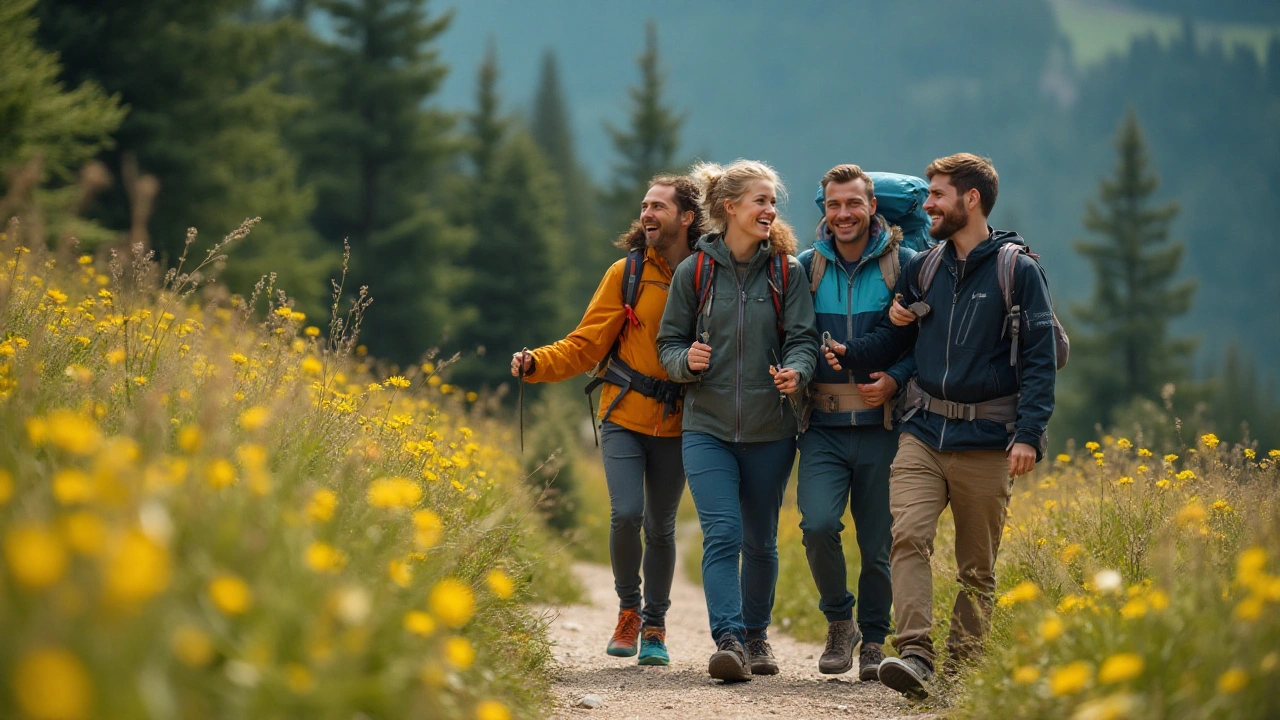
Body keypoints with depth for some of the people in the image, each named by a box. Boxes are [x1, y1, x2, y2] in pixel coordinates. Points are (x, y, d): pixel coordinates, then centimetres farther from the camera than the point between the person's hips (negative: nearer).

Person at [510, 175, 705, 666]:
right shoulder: (626, 273, 1)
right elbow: (587, 344, 0)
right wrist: (536, 364, -14)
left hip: (675, 424, 0)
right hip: (624, 416, 0)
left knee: (660, 527, 7)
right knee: (625, 514, -14)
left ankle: (655, 626, 25)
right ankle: (628, 610, 11)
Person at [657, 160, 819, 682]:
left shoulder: (787, 272, 3)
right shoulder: (694, 272, 2)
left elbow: (804, 338, -3)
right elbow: (669, 342, 8)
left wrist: (795, 372, -24)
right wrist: (686, 360, -14)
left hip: (770, 432, 1)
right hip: (708, 428, -1)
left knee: (760, 541, 11)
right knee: (722, 535, -15)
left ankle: (756, 636, 28)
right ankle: (729, 640, -20)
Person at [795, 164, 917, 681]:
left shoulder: (902, 265, 0)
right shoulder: (806, 267, 7)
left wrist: (896, 379, -14)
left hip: (881, 425, -1)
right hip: (823, 426, 1)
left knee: (878, 542, 3)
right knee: (818, 523, -19)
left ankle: (874, 640, 24)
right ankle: (838, 620, 5)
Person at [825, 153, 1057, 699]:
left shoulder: (1018, 270, -2)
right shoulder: (922, 268, 11)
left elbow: (1040, 359, -5)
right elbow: (893, 337, 19)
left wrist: (1029, 434, -15)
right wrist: (849, 353, -2)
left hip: (986, 442, -3)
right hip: (924, 432, 3)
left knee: (977, 567, 4)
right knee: (908, 535, -17)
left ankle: (961, 669, 12)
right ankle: (914, 654, -25)